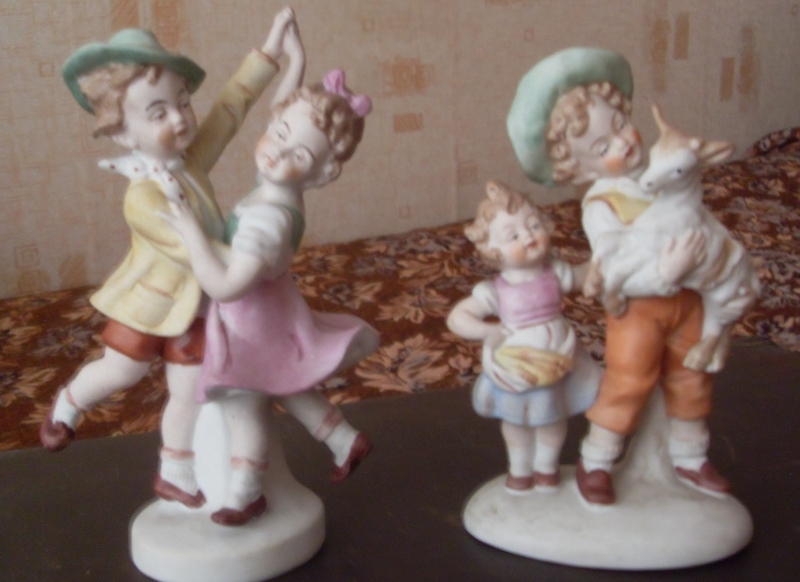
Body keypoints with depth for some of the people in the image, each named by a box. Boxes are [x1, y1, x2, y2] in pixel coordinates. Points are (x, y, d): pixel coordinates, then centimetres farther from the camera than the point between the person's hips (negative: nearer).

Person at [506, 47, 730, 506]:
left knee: (691, 381, 18)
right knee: (629, 385, -3)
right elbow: (617, 267, -28)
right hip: (638, 307, -6)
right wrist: (661, 275, -42)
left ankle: (690, 458, 40)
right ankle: (594, 464, 19)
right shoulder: (601, 205, -20)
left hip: (686, 298, 6)